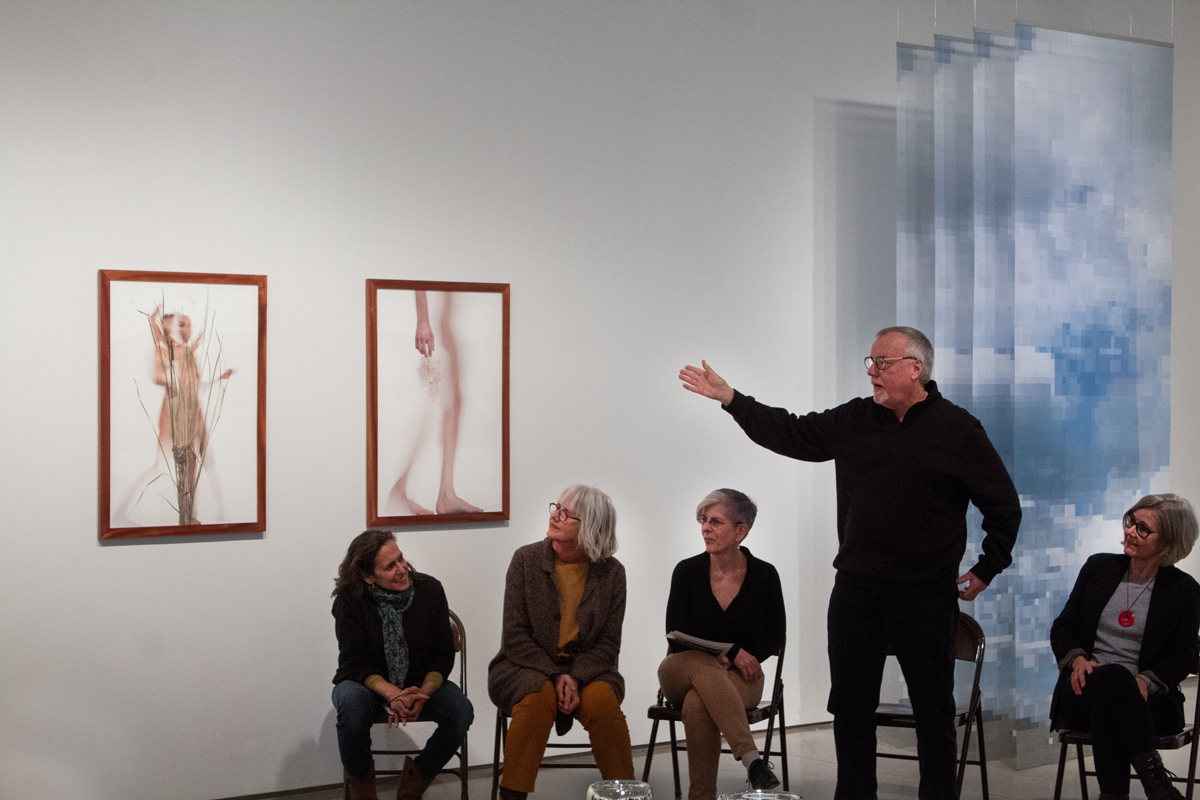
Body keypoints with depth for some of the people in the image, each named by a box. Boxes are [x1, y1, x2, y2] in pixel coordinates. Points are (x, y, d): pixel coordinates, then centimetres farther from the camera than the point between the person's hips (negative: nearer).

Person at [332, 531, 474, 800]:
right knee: (351, 703, -37)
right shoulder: (350, 600, -14)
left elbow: (444, 654, -5)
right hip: (368, 683, -2)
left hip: (421, 684, 2)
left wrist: (423, 693, -26)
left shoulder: (429, 590, -9)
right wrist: (393, 694, -34)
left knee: (460, 710, -26)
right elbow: (355, 664, -16)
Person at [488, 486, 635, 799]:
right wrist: (555, 676, -19)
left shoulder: (611, 572, -1)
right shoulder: (526, 559, -4)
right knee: (539, 696, -34)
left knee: (602, 698, -31)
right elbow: (515, 637, -6)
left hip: (586, 669, 1)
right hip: (526, 667, -1)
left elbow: (609, 643, -1)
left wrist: (576, 678, -20)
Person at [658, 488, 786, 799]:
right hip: (681, 672, 0)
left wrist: (739, 657, -15)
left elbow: (774, 639, 5)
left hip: (738, 678, 0)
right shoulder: (688, 571, -3)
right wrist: (729, 653, -18)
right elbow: (677, 639, -5)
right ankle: (752, 759, -52)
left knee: (697, 703, -37)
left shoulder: (764, 575, -2)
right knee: (704, 667, -40)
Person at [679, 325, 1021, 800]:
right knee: (850, 703, 11)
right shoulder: (853, 421, 8)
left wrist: (987, 569, 0)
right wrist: (730, 399, 9)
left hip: (924, 596, -5)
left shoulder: (956, 429, -5)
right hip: (855, 591, 5)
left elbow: (1003, 505, 0)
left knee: (933, 707, 4)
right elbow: (789, 433, 14)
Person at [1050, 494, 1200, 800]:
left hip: (1148, 699, -1)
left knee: (1107, 713, -38)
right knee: (1113, 675, -37)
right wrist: (1078, 659, -8)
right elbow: (1063, 626, 14)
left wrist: (1145, 680, -18)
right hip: (1085, 691, 2)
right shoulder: (1099, 567, 12)